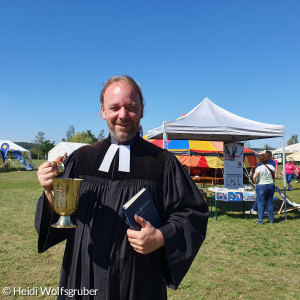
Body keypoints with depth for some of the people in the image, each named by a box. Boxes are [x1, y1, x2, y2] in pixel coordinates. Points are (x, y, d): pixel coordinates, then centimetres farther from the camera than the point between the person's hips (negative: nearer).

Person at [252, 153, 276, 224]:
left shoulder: (259, 168, -13)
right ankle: (271, 219, 20)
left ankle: (260, 220, -1)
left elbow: (254, 177, -24)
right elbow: (274, 177, 12)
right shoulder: (271, 167, 4)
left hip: (261, 186, -5)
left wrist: (256, 182, -8)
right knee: (270, 203, 13)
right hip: (271, 185, 5)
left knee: (261, 203, -1)